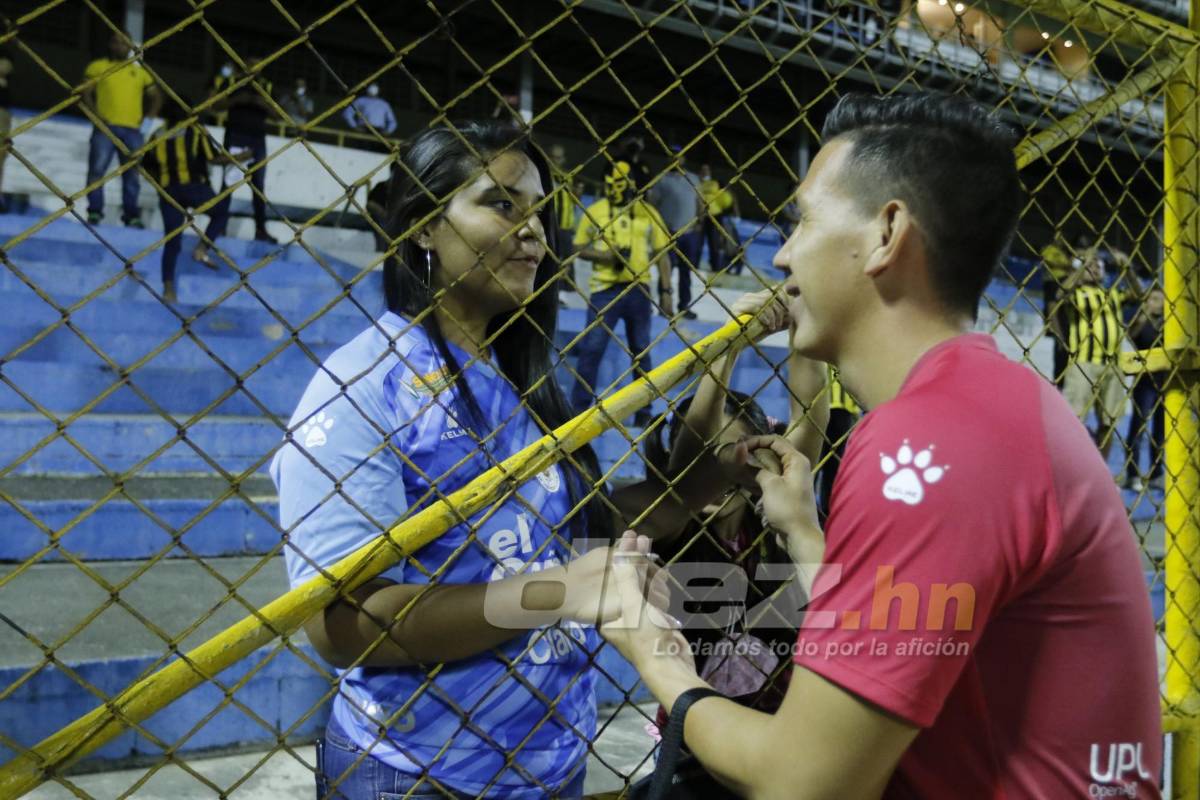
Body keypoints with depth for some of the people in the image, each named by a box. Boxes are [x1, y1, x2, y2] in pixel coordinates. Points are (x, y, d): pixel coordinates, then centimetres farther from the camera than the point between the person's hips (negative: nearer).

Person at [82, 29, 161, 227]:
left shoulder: (140, 71, 17)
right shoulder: (97, 67, 11)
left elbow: (156, 97, 23)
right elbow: (85, 93, 6)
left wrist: (148, 118, 8)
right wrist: (95, 114, -9)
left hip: (132, 130, 2)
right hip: (105, 128, -2)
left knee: (131, 174, 1)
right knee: (97, 170, -9)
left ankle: (132, 216, 5)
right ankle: (94, 212, -6)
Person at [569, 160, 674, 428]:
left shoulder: (648, 213, 5)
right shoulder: (594, 211, 3)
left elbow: (662, 254, 6)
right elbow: (579, 248, 4)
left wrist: (665, 292, -1)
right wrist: (605, 255, -14)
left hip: (638, 290, 1)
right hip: (605, 289, -1)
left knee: (641, 352, 9)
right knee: (591, 348, -5)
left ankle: (643, 411, 20)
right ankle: (579, 406, 6)